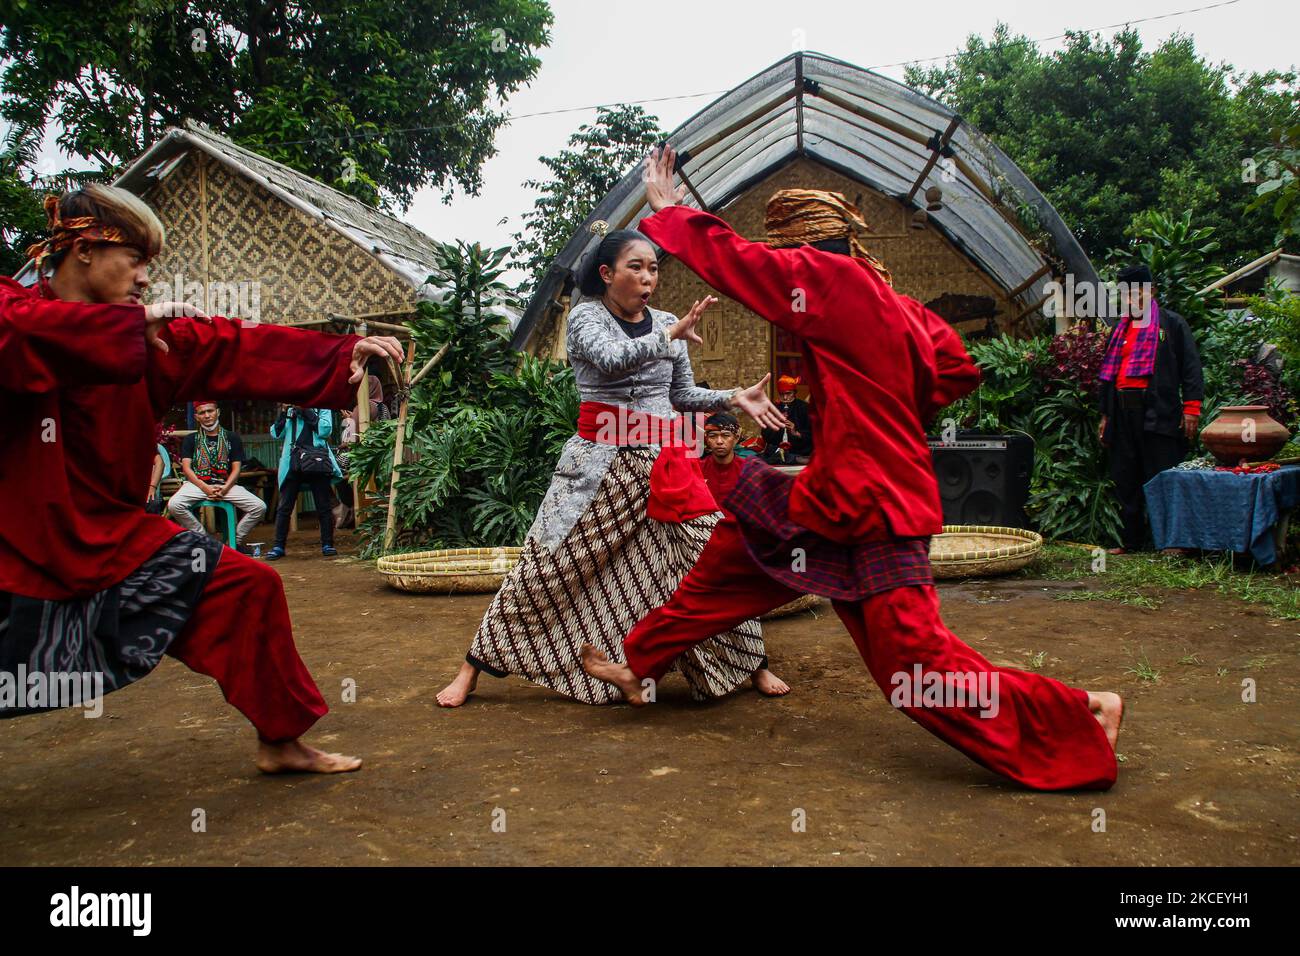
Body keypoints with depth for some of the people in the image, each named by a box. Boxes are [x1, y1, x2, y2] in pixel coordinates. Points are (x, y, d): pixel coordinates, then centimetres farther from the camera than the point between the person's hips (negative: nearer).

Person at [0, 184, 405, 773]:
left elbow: (241, 350, -3)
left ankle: (281, 743, 16)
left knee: (248, 587, 2)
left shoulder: (155, 337, 3)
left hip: (113, 537, 6)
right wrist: (134, 323, -27)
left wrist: (345, 354, -12)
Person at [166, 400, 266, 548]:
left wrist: (224, 489, -11)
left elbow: (236, 468, 8)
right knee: (174, 505, -31)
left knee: (260, 507, -21)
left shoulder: (232, 438, 15)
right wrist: (206, 488, -14)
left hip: (226, 484, 1)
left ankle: (234, 541, -3)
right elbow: (186, 468, 3)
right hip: (198, 484, 0)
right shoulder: (190, 440, 14)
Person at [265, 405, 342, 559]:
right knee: (284, 506, 1)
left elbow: (326, 430, -6)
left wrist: (307, 411, -9)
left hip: (317, 461, -2)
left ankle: (327, 545, 10)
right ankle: (278, 546, 7)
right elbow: (276, 433, 6)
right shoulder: (290, 410, 15)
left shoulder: (321, 407, 9)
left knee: (324, 506, 2)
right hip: (293, 463, 2)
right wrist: (283, 412, -5)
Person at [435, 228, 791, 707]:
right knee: (547, 563, -3)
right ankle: (471, 670, 10)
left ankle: (752, 664, 17)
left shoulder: (668, 324, 12)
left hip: (663, 459, 4)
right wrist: (669, 336, -28)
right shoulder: (586, 315, 0)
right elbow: (612, 361, -21)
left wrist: (734, 398, 3)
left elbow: (683, 394, 16)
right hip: (600, 460, -4)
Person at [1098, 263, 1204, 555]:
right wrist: (1105, 415, 19)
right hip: (1123, 410, 6)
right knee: (1125, 480, 6)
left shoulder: (1172, 323, 5)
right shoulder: (1119, 329, 22)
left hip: (1158, 411, -6)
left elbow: (1190, 367, 0)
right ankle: (1130, 540, 14)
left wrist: (1191, 408, -9)